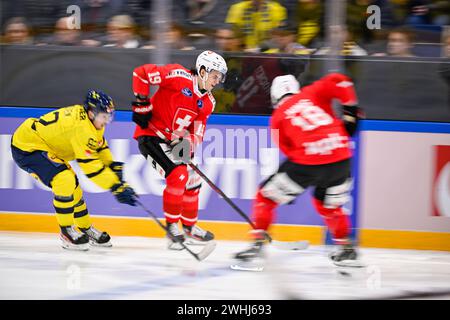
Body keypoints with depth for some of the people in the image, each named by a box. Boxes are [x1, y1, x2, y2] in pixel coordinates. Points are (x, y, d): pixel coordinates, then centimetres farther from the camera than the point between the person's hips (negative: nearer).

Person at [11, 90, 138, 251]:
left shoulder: (92, 118, -1)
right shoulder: (81, 127, -30)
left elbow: (99, 145, 19)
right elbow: (90, 165, -31)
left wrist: (113, 165, 7)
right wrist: (116, 186, -29)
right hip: (26, 147, -11)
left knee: (73, 186, 14)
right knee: (65, 181, -24)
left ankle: (86, 229, 29)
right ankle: (67, 232, -11)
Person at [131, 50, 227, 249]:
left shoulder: (207, 102, 4)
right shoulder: (179, 77, -20)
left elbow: (197, 130, 3)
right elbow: (141, 72, -21)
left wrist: (188, 144, -19)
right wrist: (141, 103, -20)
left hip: (174, 140, 9)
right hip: (150, 135, -9)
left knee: (192, 182, 14)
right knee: (178, 175, -22)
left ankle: (190, 228, 32)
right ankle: (172, 226, -10)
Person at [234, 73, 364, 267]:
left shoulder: (278, 118, 14)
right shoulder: (310, 94, 17)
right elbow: (338, 82, 2)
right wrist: (350, 111, 9)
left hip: (307, 163, -3)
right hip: (340, 158, 3)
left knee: (267, 196, 14)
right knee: (328, 204, 30)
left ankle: (258, 243, 9)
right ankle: (345, 247, 28)